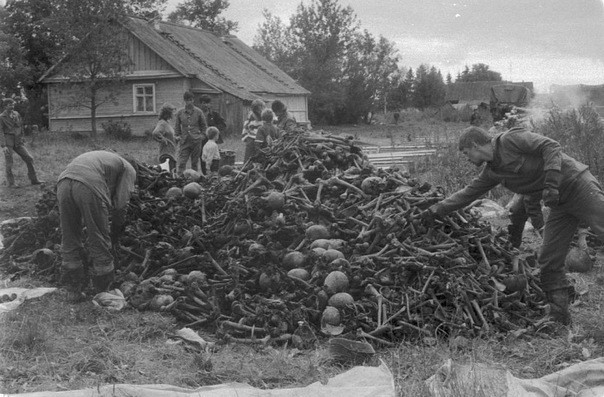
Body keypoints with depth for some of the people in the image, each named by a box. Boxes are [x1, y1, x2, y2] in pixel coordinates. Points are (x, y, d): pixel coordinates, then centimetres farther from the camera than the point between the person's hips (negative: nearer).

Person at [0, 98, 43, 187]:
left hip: (17, 141, 5)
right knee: (8, 163, 1)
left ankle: (34, 179, 7)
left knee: (29, 158, 0)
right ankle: (10, 183, 13)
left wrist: (22, 140, 17)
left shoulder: (16, 114, 8)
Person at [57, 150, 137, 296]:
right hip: (89, 186, -6)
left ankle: (74, 286, 28)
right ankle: (104, 291, 21)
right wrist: (114, 236, 26)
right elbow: (120, 205, 12)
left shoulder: (105, 157, 42)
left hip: (63, 182, 6)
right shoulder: (129, 170, 23)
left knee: (69, 240, 18)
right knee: (99, 241, 9)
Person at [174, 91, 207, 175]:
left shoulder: (198, 112, 3)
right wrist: (178, 136, 7)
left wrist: (202, 136, 2)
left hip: (196, 141, 0)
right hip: (184, 141, 0)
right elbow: (177, 126, 16)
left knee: (195, 163, 6)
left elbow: (204, 125, 11)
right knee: (181, 162, -8)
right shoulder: (180, 113, 4)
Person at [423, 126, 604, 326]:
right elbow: (467, 193, 18)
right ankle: (559, 314, 10)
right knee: (549, 261, 3)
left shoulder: (511, 139, -14)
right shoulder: (491, 172, 9)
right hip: (560, 204, 8)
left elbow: (551, 146, -20)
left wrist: (551, 183, -30)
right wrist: (436, 210, 17)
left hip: (578, 184, -8)